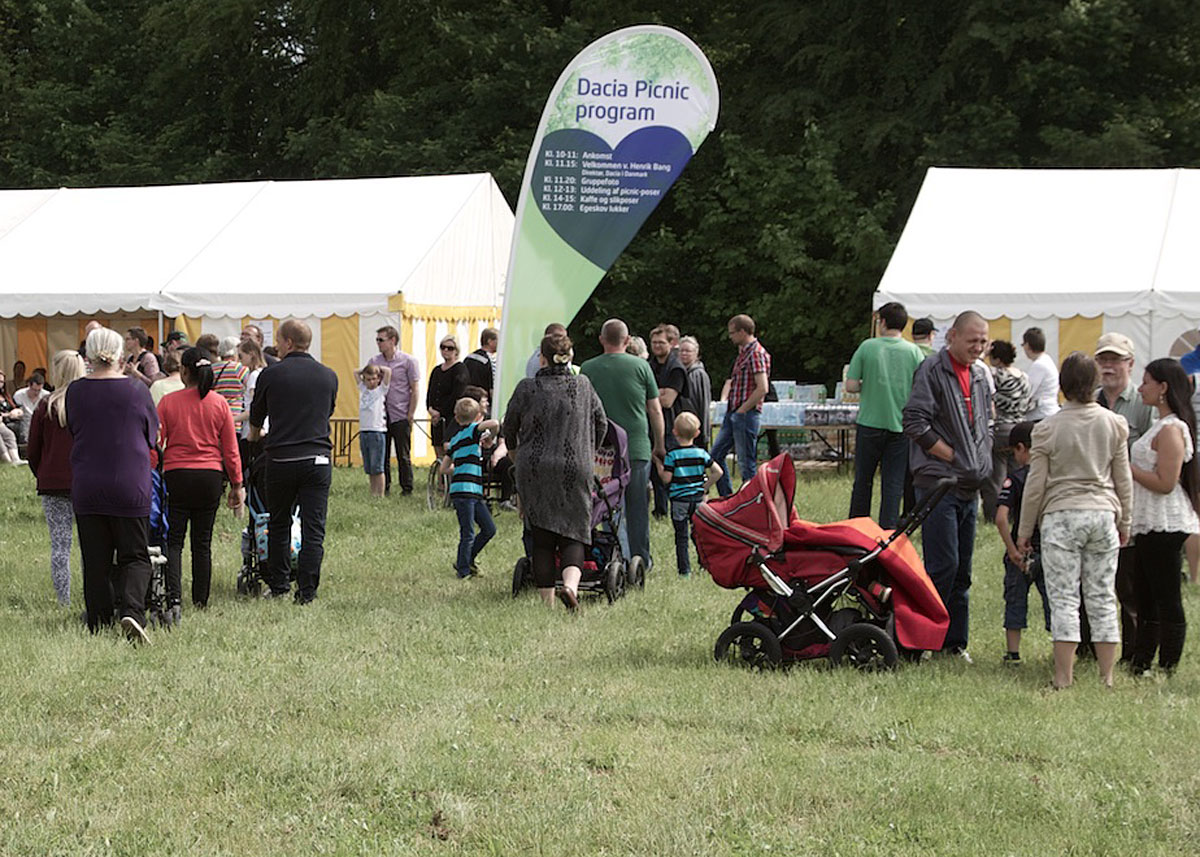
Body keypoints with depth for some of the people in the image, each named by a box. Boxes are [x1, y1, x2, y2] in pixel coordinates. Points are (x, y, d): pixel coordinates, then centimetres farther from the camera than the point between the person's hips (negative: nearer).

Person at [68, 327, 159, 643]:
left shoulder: (75, 391, -2)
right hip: (131, 486, -2)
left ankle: (99, 628, 9)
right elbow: (153, 436, 6)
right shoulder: (136, 389, -7)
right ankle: (131, 611, -18)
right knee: (135, 556, 6)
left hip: (86, 488, 2)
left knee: (95, 561, 9)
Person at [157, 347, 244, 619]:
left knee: (173, 542, 0)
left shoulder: (168, 402, -4)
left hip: (177, 475, -2)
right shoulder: (219, 403, 1)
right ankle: (200, 603, 14)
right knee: (202, 543, 10)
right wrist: (237, 485, 12)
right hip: (210, 476, 2)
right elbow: (231, 449, 4)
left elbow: (155, 443, -3)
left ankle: (174, 599, -19)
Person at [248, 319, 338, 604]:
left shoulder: (271, 375, -2)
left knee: (278, 524, 14)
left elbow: (256, 417, 14)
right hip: (318, 458, 1)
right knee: (313, 529, 3)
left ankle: (278, 585, 18)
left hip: (281, 460, -1)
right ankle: (307, 591, 0)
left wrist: (253, 437, 37)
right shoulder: (328, 376, 5)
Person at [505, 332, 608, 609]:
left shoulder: (527, 388, -3)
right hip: (575, 469, 0)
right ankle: (571, 584, -22)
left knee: (541, 539, 6)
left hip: (534, 470, 0)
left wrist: (513, 449, 29)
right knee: (573, 535, 4)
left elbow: (509, 425, 8)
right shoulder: (583, 385, 2)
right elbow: (601, 424, 11)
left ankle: (547, 601, 6)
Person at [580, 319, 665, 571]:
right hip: (638, 447, -1)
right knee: (638, 508, 8)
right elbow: (655, 411, 3)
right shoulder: (640, 366, -2)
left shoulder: (588, 369, 1)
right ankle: (640, 561, 12)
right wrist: (659, 445, 14)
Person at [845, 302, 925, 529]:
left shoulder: (867, 347, -6)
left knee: (863, 481, 12)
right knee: (893, 484, 5)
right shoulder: (914, 352, -2)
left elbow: (850, 386, -7)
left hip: (870, 423, -1)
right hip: (901, 426, 1)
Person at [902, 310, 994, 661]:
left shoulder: (979, 375, 16)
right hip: (939, 483, -7)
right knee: (943, 565, -12)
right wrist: (954, 457, -12)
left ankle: (954, 642, 15)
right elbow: (915, 423, -14)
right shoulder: (932, 370, -8)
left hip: (970, 487, 7)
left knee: (962, 569, 9)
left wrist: (981, 463, 11)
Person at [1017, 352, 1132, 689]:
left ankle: (1064, 677, -5)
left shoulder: (1048, 428, -6)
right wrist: (1124, 522, 22)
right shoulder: (1114, 424, 3)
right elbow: (1124, 480, 10)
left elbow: (1036, 484, -2)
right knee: (1102, 598, 8)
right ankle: (1106, 677, 9)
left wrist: (1025, 529, 7)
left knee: (1064, 598, -2)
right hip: (1103, 513, 3)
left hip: (1061, 514, -3)